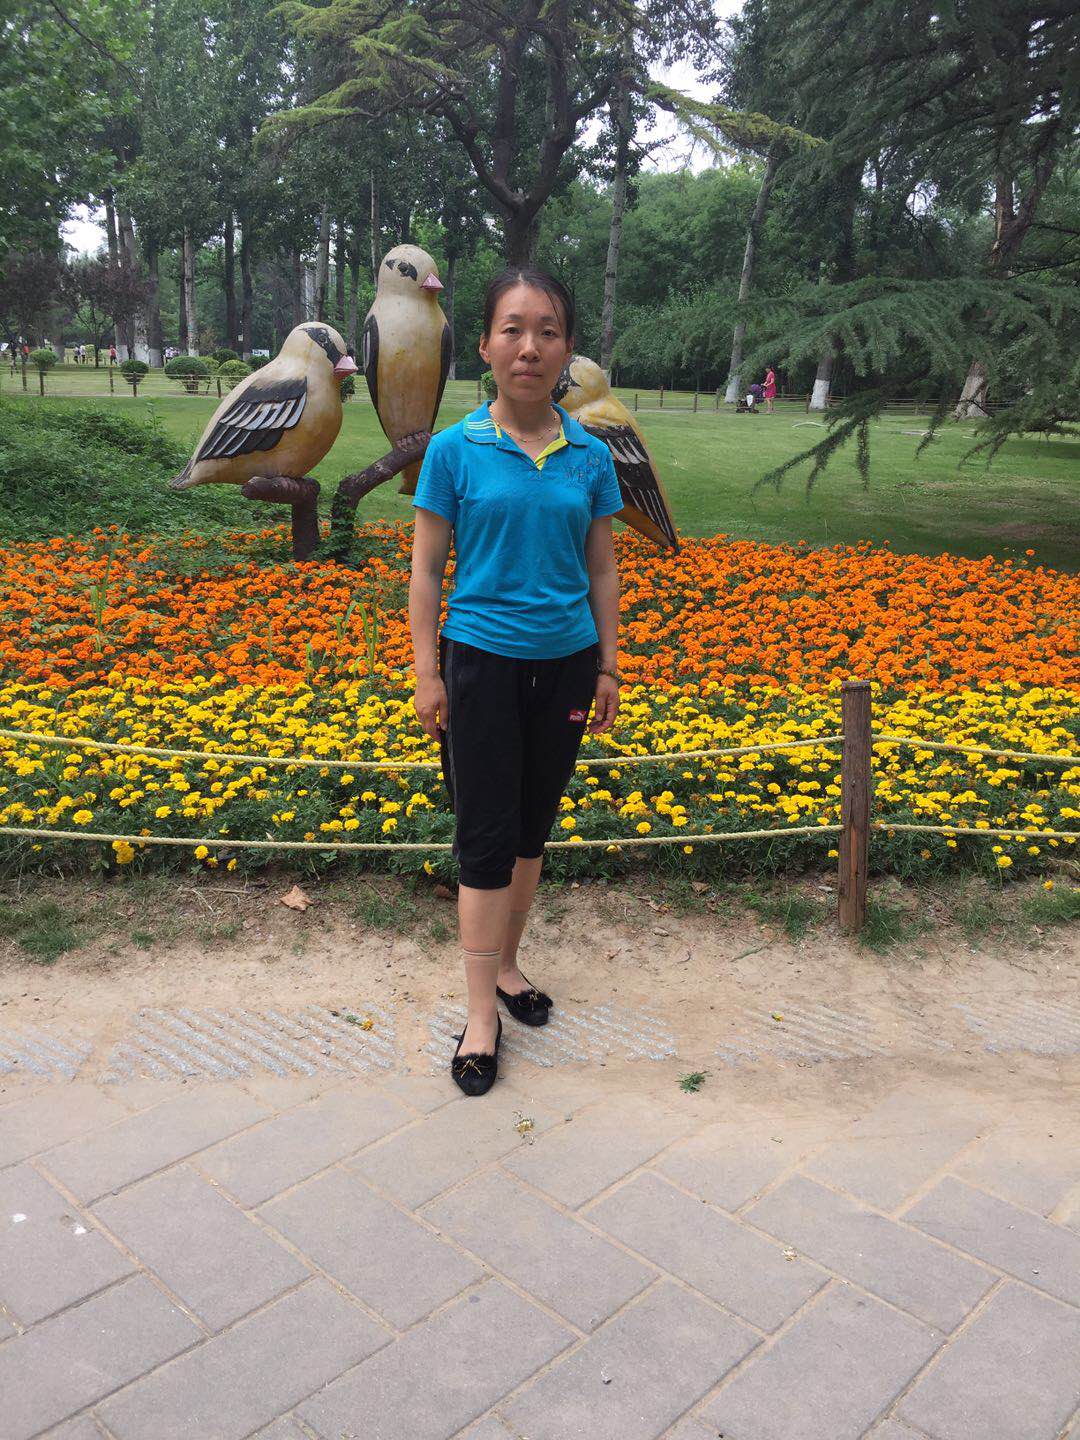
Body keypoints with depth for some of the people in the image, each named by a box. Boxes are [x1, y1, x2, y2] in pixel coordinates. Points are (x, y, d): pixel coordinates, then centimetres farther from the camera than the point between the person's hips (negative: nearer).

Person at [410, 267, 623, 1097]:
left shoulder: (590, 457, 1)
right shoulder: (454, 451, -6)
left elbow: (601, 570, 8)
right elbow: (427, 569, -3)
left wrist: (609, 669, 8)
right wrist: (428, 675, -6)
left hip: (565, 663, 3)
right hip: (483, 661, -3)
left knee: (533, 828, 14)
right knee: (485, 837, 0)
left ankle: (507, 964, 34)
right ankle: (482, 1011, 12)